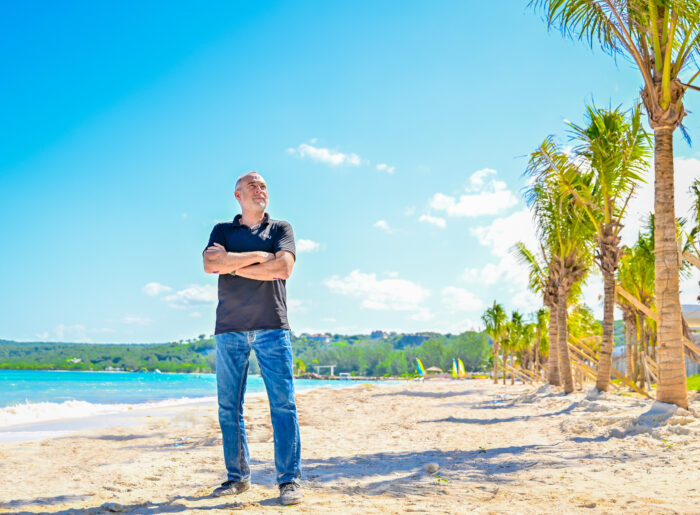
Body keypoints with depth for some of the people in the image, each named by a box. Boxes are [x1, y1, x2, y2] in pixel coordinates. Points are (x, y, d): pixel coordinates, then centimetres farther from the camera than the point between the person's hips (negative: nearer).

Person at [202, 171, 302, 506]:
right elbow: (210, 264, -4)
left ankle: (289, 479, -4)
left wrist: (232, 264, -2)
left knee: (283, 403, -8)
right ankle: (237, 476, 13)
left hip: (271, 327, -1)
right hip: (229, 329, 2)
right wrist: (258, 256, -7)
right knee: (228, 407, 2)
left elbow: (283, 267, -6)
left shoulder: (280, 229, 14)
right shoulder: (222, 231, 17)